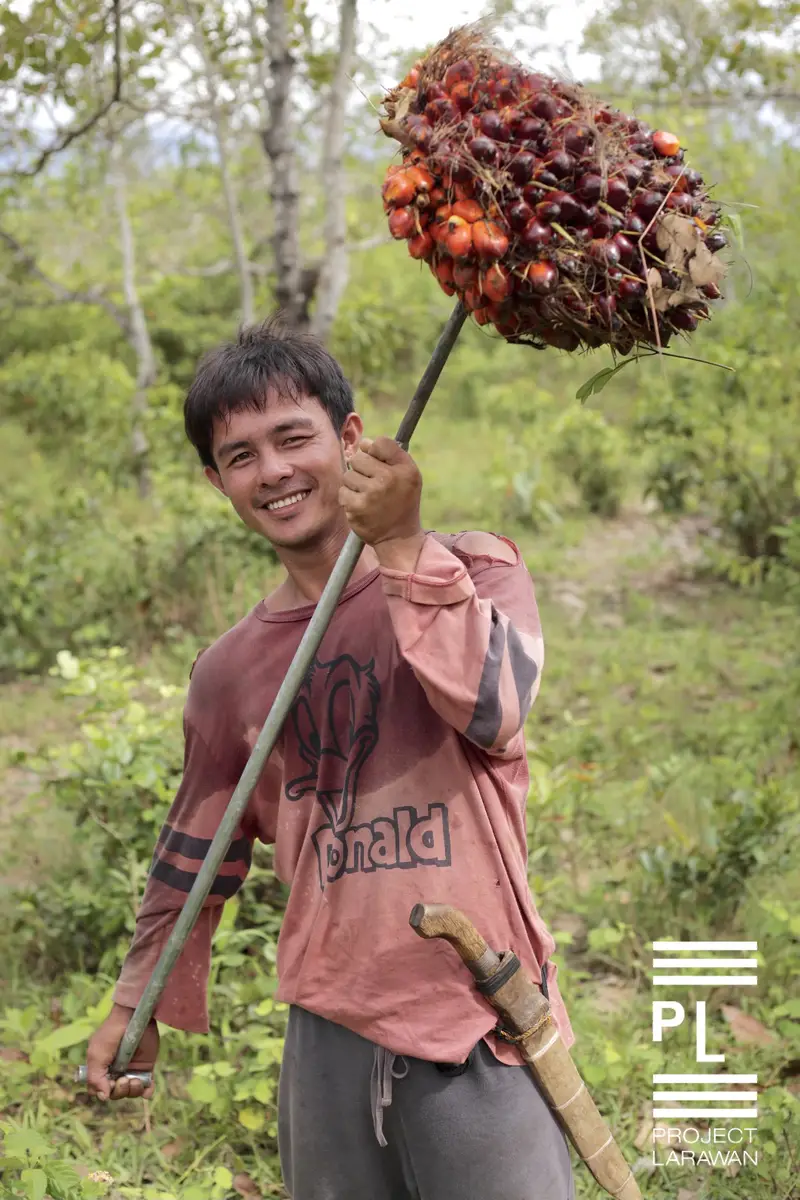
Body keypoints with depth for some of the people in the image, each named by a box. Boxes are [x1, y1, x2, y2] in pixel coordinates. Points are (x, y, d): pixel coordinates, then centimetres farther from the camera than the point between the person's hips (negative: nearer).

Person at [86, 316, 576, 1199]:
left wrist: (403, 547, -22)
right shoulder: (232, 668, 9)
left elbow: (494, 707, -19)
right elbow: (195, 851, 19)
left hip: (478, 1027, -3)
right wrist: (137, 1004, 23)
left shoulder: (473, 566, 0)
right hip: (330, 1036, 3)